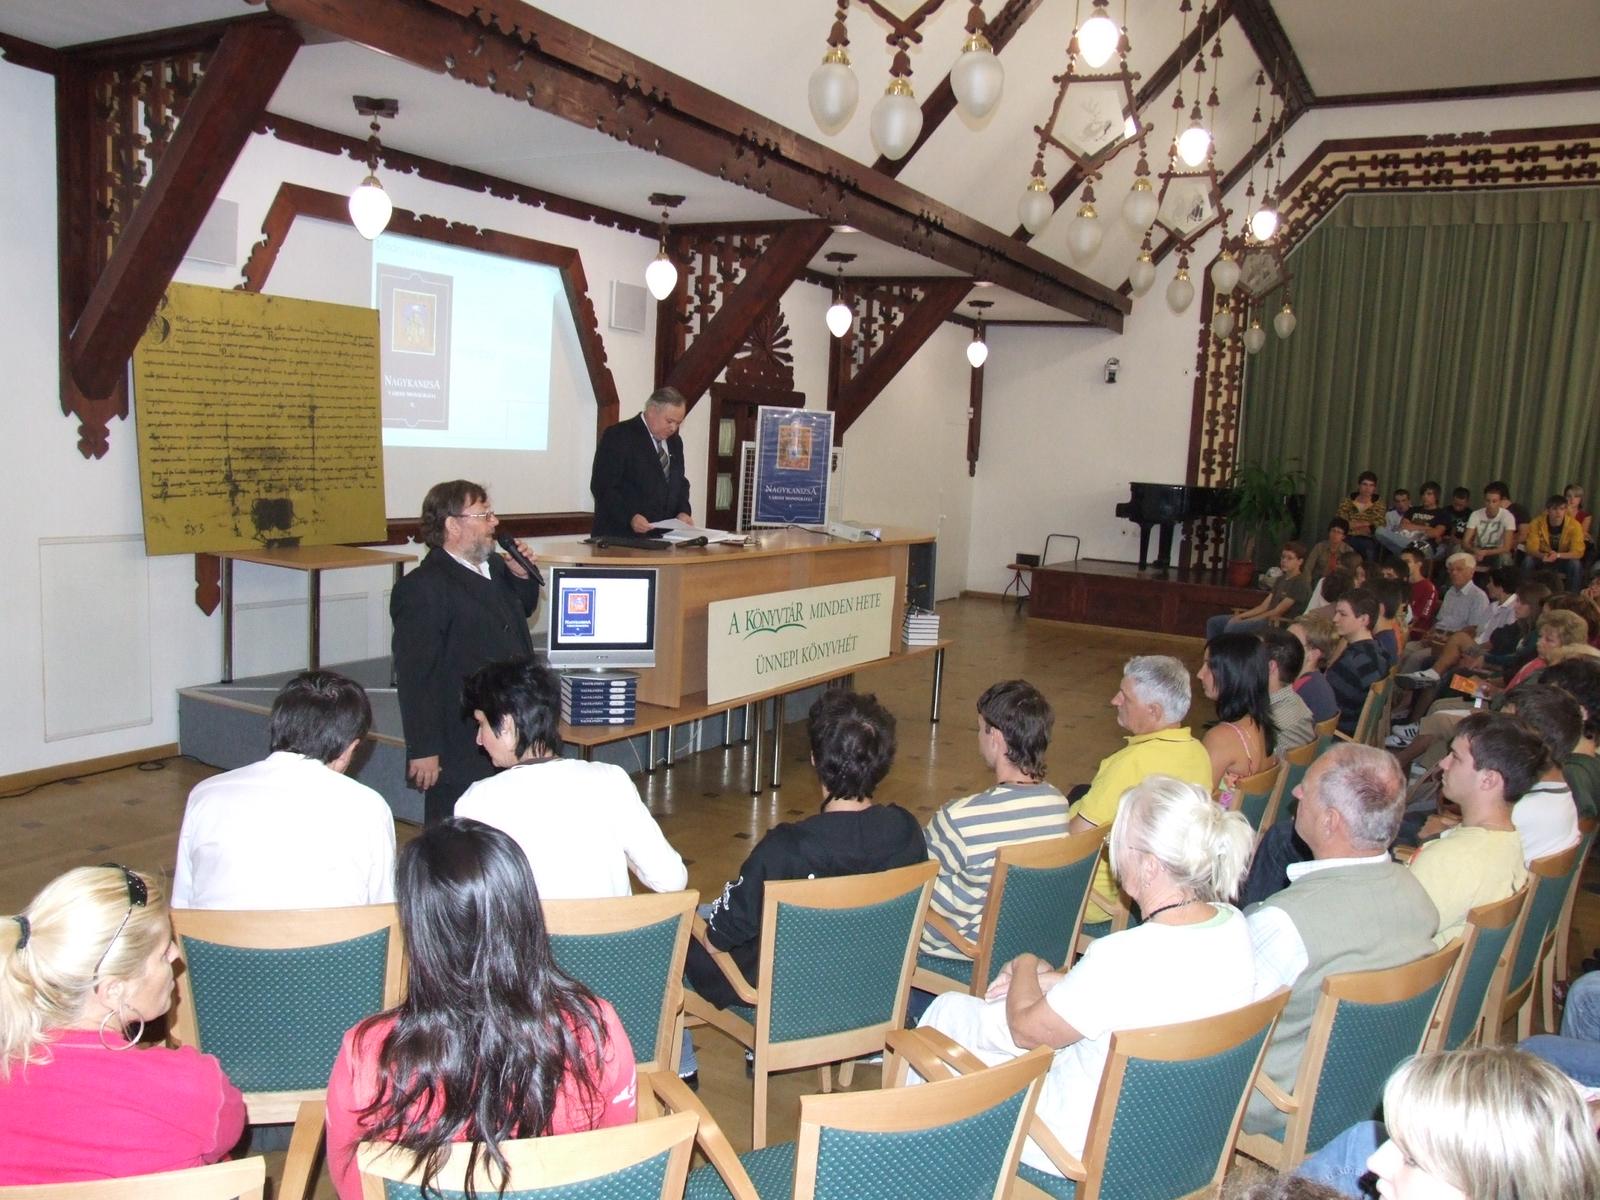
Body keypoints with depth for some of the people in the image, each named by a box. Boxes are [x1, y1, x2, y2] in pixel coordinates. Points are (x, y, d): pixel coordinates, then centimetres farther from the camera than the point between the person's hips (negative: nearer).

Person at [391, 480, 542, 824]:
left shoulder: (494, 567, 8)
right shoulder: (422, 589, -19)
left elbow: (525, 610, 27)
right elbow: (415, 676, -22)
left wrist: (523, 576, 4)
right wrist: (424, 751, -22)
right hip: (460, 754, -8)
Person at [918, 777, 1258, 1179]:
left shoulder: (1124, 955, -36)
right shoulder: (1234, 926, -12)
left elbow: (1026, 1028, -18)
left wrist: (1026, 966, 1)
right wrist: (1056, 979, 3)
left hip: (1089, 1145, -7)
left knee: (949, 1010, 9)